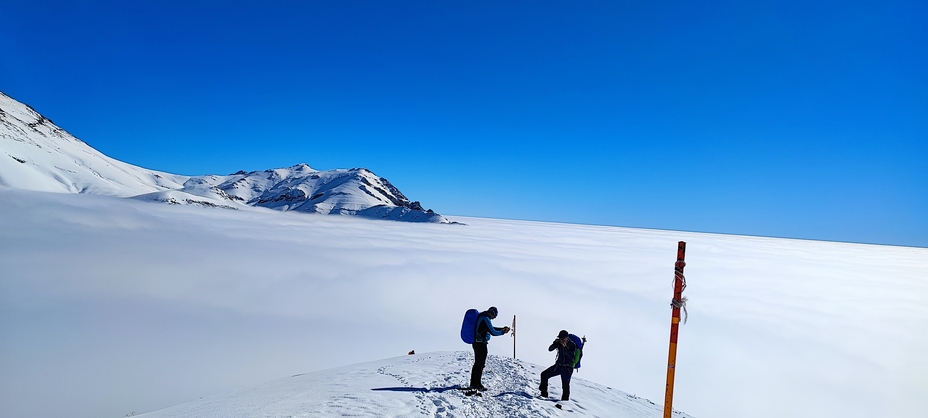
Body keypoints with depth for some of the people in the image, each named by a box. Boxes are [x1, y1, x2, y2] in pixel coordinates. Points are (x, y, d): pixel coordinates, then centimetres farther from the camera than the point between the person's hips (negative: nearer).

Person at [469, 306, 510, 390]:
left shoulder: (481, 317, 12)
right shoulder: (485, 319, -19)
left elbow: (491, 328, 21)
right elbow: (493, 332, -20)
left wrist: (502, 329, 14)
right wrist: (502, 332, -4)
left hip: (476, 343, 10)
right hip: (481, 344, -10)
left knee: (477, 364, 18)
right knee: (480, 365, 0)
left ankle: (473, 384, 25)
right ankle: (478, 385, 7)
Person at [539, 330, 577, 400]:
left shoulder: (572, 345, -13)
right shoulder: (559, 343, 1)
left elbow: (571, 356, -26)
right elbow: (550, 349, -3)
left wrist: (565, 347, -32)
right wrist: (555, 343, -19)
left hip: (567, 368, -5)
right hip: (558, 366, 6)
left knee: (565, 385, -13)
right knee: (544, 374, 2)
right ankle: (544, 393, 13)